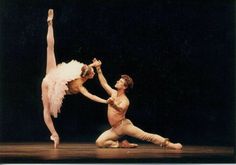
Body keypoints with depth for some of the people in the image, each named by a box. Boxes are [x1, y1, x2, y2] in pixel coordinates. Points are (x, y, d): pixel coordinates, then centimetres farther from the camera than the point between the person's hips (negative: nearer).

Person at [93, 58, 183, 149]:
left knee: (145, 136, -21)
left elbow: (121, 109, -34)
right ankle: (122, 144, 1)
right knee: (99, 142, -10)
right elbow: (104, 83, 19)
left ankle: (168, 143, -26)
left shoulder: (125, 100, -12)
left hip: (124, 125, -7)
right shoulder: (113, 93, 10)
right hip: (115, 130, 7)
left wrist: (113, 104, -57)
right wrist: (98, 68, 16)